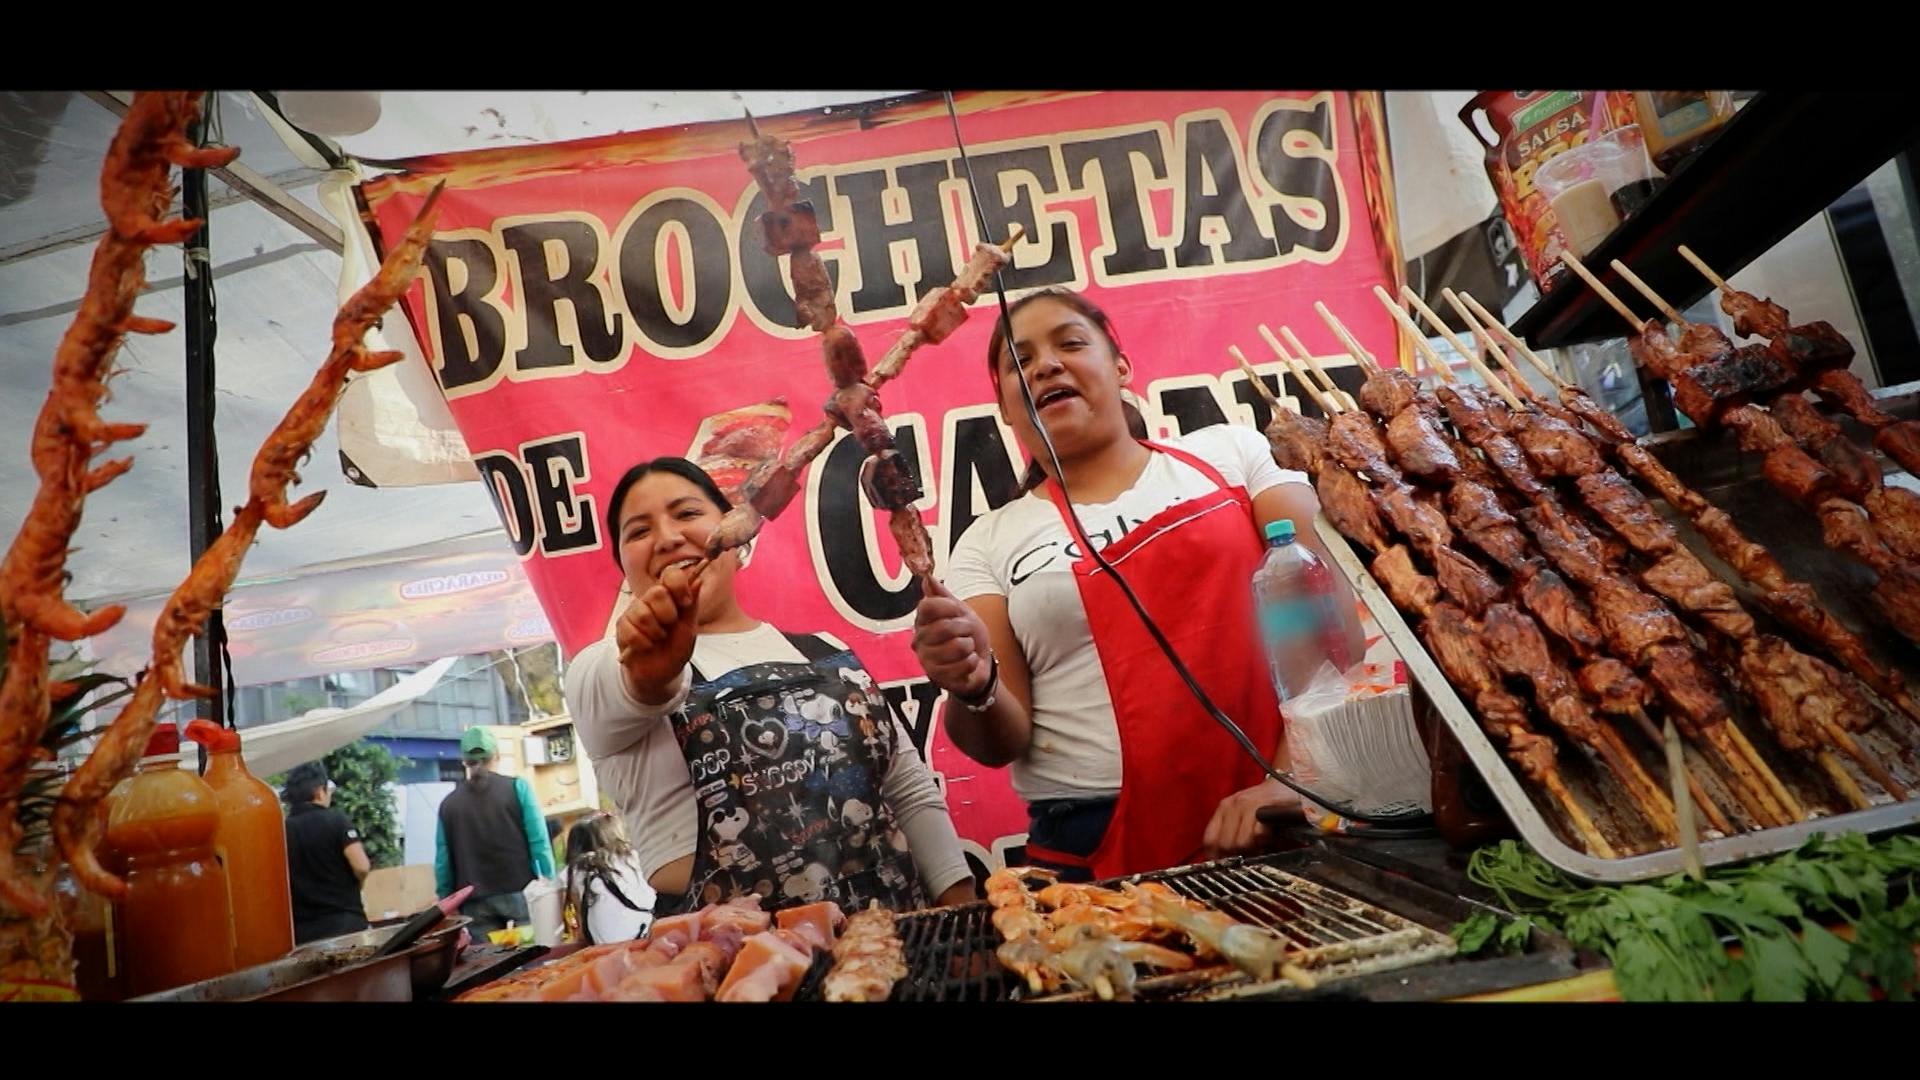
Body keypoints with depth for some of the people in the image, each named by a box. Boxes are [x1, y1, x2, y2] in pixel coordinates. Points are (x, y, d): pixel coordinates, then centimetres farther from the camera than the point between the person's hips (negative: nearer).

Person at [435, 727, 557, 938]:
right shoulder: (517, 787, 0)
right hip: (520, 891, -2)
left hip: (476, 902, 2)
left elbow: (442, 861, 8)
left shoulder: (448, 804, 8)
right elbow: (539, 841, -5)